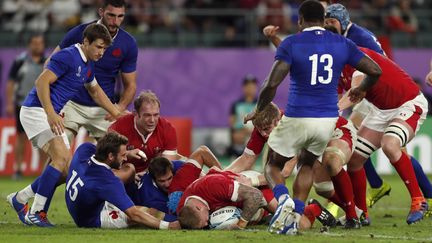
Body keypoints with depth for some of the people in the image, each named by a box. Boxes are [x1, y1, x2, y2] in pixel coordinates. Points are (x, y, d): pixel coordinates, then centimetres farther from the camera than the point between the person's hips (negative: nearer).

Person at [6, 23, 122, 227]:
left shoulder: (87, 65, 13)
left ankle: (19, 198, 17)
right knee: (61, 158, -21)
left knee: (65, 167, 5)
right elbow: (42, 82, -23)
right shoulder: (68, 56, -16)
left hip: (51, 115, 10)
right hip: (36, 110, -10)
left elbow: (95, 91, 31)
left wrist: (117, 114, 30)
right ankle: (35, 213, -18)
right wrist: (51, 114, -31)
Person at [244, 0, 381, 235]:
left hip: (297, 119, -4)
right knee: (307, 164, 28)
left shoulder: (291, 44, -7)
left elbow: (271, 84, -15)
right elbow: (375, 71, 8)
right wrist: (361, 90, 29)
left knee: (272, 166, 15)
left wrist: (257, 111, 1)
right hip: (328, 120, 4)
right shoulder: (342, 44, 4)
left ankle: (283, 199, -17)